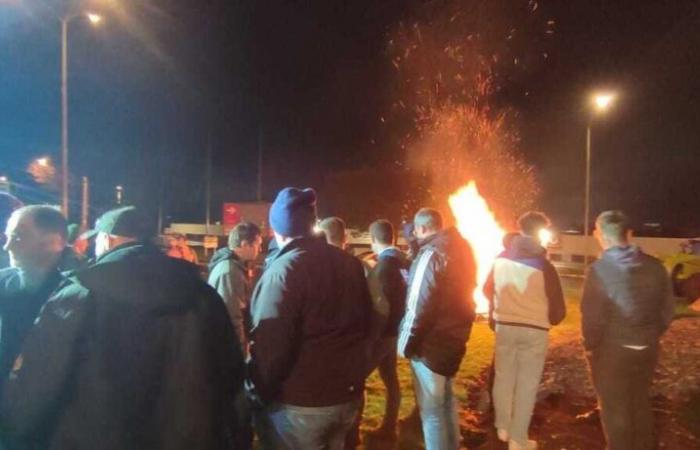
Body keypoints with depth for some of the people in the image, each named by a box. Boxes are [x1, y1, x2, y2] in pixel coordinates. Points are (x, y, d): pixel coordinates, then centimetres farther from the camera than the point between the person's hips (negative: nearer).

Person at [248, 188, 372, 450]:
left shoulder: (284, 269, -20)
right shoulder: (350, 264, 3)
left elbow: (270, 343, -25)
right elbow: (364, 325, 12)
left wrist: (260, 391, -9)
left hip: (297, 403, -7)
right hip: (348, 394, 7)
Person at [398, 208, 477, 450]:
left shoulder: (432, 254, -20)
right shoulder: (460, 249, 7)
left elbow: (420, 305, -23)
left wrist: (407, 344, -16)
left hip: (430, 344, -9)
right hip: (453, 338, 9)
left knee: (431, 409, 5)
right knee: (446, 400, 26)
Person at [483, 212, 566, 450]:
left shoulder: (501, 259, -2)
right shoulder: (543, 265, -13)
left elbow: (488, 289, 10)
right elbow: (557, 306, -8)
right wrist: (552, 319, 14)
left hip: (504, 326, 3)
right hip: (534, 330, -3)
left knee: (504, 376, 18)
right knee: (527, 385, 7)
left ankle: (503, 428, 32)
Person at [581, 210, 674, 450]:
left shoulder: (600, 269, -20)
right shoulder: (654, 266, -2)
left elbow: (593, 317, -18)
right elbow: (667, 310, 5)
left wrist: (590, 346, -1)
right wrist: (650, 336, 18)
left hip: (611, 350, -6)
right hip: (647, 348, 6)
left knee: (615, 409, 12)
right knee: (641, 404, 24)